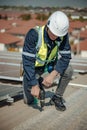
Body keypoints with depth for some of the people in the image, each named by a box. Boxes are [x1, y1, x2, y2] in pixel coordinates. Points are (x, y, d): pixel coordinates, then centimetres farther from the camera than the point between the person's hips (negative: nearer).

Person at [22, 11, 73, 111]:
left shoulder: (63, 35, -22)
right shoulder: (34, 34, -33)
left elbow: (65, 56, -21)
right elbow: (28, 61, -32)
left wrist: (53, 74, -36)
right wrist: (34, 85, -33)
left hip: (49, 65, 3)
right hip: (33, 67, -2)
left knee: (68, 70, -26)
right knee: (29, 101, -2)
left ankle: (57, 98, -3)